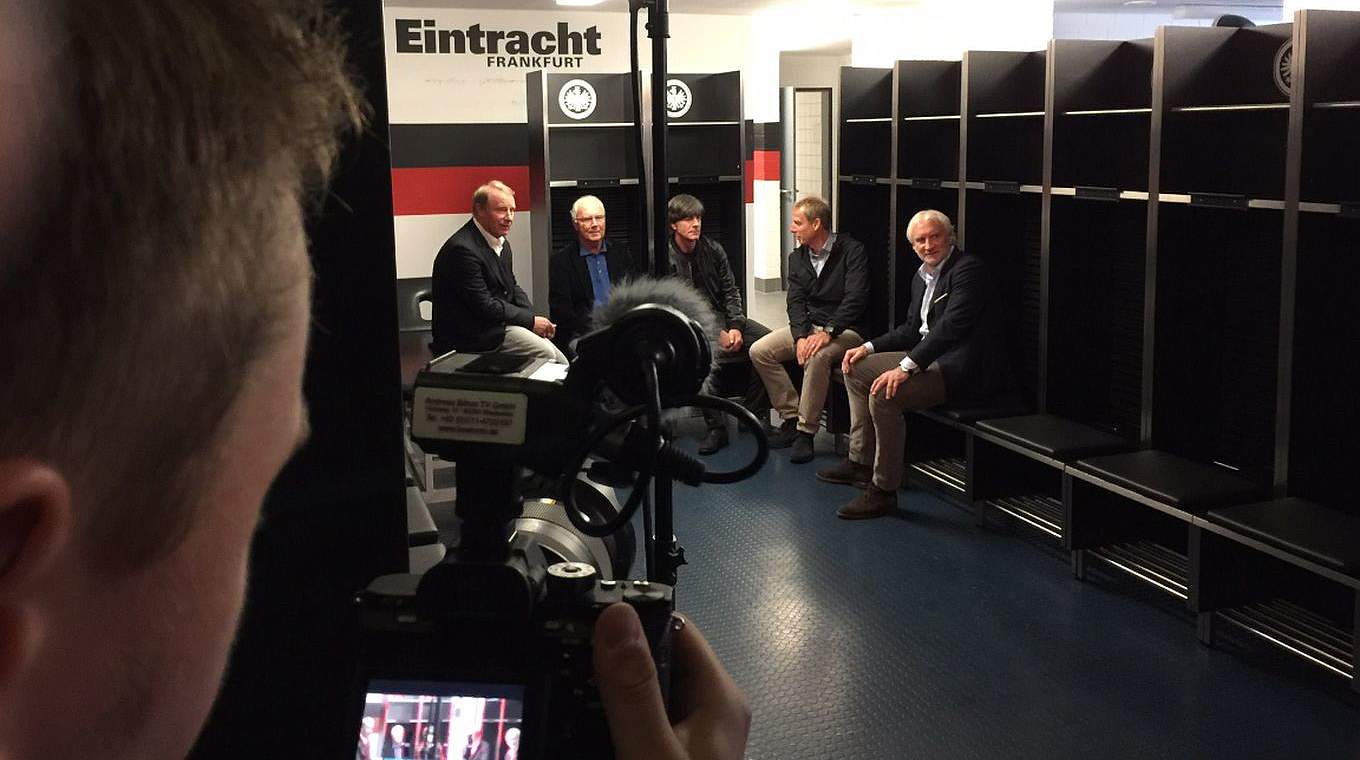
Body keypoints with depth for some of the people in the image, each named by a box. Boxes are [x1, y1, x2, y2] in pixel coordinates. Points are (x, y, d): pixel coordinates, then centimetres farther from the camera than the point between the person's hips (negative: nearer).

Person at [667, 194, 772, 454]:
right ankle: (716, 427, -28)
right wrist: (717, 334, -16)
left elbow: (731, 291, 11)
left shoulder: (713, 249, 8)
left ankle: (753, 413, -6)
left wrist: (736, 327, -7)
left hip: (723, 318, 5)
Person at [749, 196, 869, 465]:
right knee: (759, 351, -11)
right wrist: (801, 336, -16)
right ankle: (791, 419, -6)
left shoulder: (852, 251, -9)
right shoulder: (797, 257, 11)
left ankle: (806, 432, -27)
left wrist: (828, 332, -29)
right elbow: (796, 302, 3)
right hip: (809, 325, 7)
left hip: (846, 329, -7)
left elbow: (855, 299, -19)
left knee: (817, 357, -37)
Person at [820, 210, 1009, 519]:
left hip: (962, 366, -10)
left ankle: (883, 490, -17)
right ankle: (861, 461, 15)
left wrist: (906, 368, -30)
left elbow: (951, 326, -25)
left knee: (884, 394, -28)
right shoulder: (922, 278, 15)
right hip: (930, 356, 10)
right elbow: (911, 330, 20)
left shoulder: (968, 270, -15)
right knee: (857, 369, 11)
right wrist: (868, 348, 5)